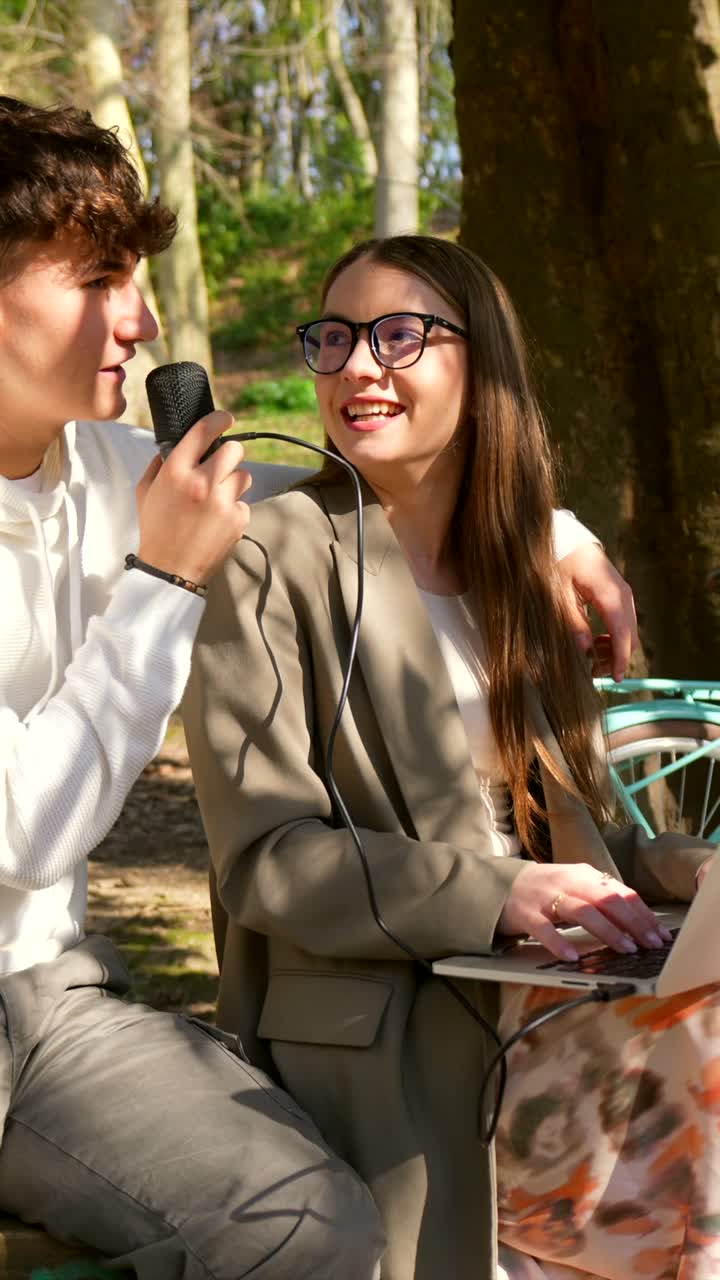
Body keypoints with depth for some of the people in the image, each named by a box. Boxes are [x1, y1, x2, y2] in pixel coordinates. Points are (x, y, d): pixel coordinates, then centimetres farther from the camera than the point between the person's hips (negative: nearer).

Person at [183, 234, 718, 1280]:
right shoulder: (275, 558, -4)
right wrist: (495, 895, -21)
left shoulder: (516, 577, 18)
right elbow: (261, 858, -11)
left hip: (543, 1025, 6)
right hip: (368, 1049, -6)